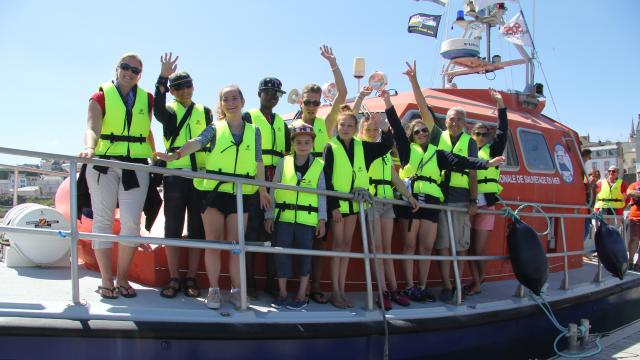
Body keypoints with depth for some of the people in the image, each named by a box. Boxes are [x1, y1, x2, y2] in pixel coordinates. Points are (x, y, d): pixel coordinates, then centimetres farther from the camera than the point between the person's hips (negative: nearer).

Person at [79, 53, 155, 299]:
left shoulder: (146, 99, 13)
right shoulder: (101, 97, 3)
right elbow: (92, 128, -13)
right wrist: (89, 147, -33)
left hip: (136, 167, 2)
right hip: (104, 165, -2)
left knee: (131, 223, -3)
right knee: (103, 221, 2)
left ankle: (122, 278, 10)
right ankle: (106, 281, 10)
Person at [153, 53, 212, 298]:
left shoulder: (205, 112, 15)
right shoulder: (169, 111, 8)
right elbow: (158, 110, -17)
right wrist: (163, 78, -24)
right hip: (175, 175, -1)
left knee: (197, 229, 4)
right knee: (172, 228, 2)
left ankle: (191, 278, 12)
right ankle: (174, 279, 11)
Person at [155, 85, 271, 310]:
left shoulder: (253, 131, 9)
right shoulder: (215, 129, 3)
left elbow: (258, 163, 11)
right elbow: (196, 143, -15)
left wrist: (262, 190, 8)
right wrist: (176, 154, -33)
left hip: (240, 194, 1)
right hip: (214, 192, -1)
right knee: (213, 242, 3)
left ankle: (236, 290, 15)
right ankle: (214, 290, 13)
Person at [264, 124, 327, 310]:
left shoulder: (319, 166, 4)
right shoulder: (284, 163, 6)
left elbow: (322, 194, 4)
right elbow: (273, 190, 7)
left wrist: (322, 219, -2)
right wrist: (269, 215, 3)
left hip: (307, 218, 0)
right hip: (284, 216, 1)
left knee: (305, 254, 4)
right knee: (282, 252, 0)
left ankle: (302, 295, 15)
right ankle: (282, 293, 14)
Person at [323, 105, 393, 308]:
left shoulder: (362, 147, 5)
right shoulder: (331, 147, -6)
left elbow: (387, 145, 10)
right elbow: (326, 179, -10)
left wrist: (385, 128, -10)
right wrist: (333, 206, -16)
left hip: (353, 201, 4)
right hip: (336, 202, -4)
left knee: (347, 244, 8)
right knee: (338, 244, -2)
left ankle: (342, 291, 15)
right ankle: (335, 292, 5)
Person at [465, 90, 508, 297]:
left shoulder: (491, 151, 9)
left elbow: (503, 130, 3)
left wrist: (500, 103, 1)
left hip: (486, 204, -1)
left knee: (479, 249, 1)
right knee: (470, 247, 3)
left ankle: (478, 279, 20)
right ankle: (476, 282, 15)